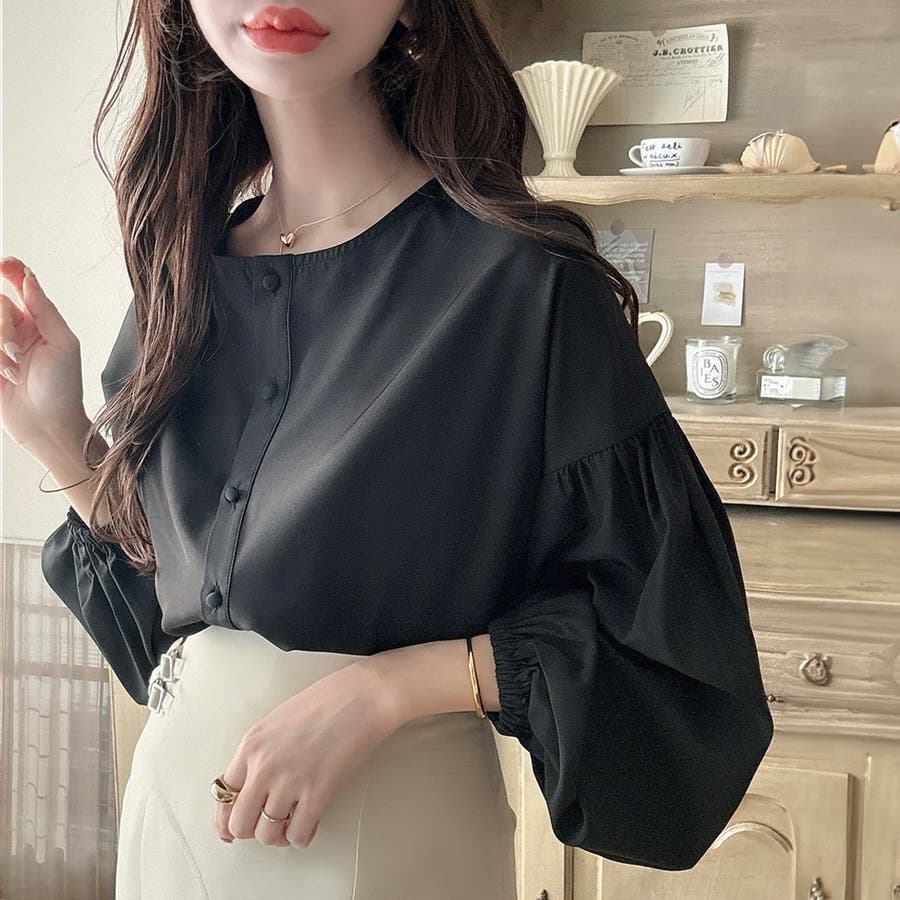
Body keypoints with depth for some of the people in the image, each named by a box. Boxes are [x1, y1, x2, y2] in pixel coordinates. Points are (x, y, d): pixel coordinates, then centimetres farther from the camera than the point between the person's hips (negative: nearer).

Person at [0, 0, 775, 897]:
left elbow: (668, 623, -13)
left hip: (391, 819, -5)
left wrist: (380, 687, -19)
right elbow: (178, 582, 10)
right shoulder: (186, 264, 1)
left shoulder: (523, 277, -16)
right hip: (172, 793, 5)